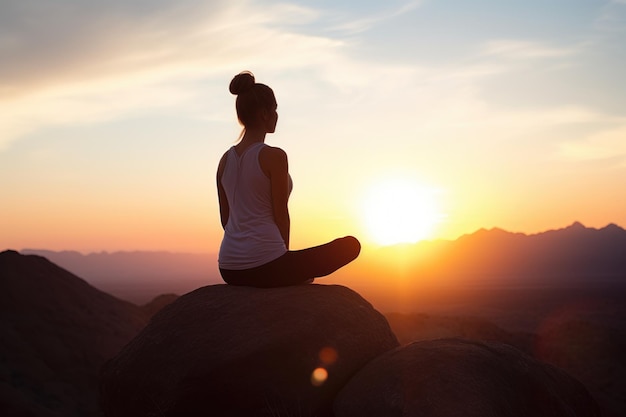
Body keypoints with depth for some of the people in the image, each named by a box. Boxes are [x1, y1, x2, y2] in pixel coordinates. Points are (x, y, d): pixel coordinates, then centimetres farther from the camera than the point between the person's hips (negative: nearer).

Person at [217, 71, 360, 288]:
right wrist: (285, 252, 8)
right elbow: (280, 214, -10)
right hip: (265, 265, -8)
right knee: (351, 245, 8)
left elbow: (225, 217, 13)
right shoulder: (274, 156, -13)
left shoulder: (225, 160, 8)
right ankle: (294, 281, 11)